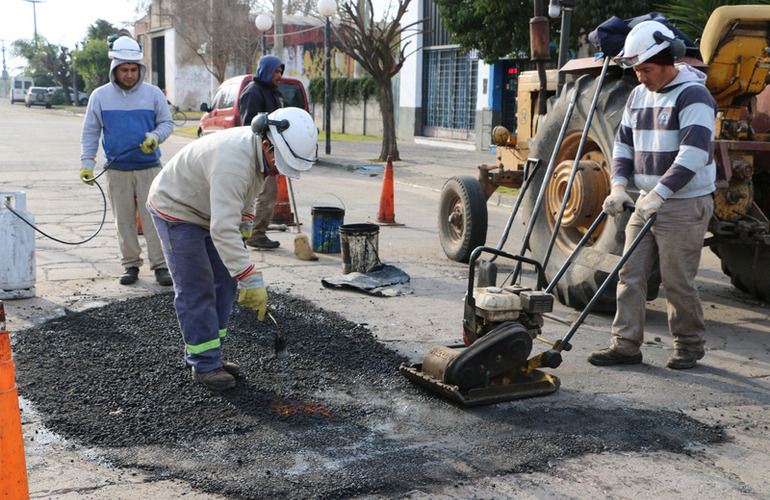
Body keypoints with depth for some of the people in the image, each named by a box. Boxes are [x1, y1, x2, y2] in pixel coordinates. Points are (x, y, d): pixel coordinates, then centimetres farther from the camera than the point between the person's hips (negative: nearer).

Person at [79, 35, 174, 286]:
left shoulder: (153, 93, 3)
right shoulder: (100, 96, 6)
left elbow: (167, 122, 9)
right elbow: (90, 132, 10)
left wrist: (155, 136, -13)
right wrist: (87, 161, 0)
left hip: (149, 168, -1)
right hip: (117, 171, 1)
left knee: (153, 218, -6)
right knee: (124, 221, 4)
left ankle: (160, 265, -2)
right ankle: (131, 265, 14)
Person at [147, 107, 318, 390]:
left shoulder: (261, 151, -9)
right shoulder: (233, 162, -38)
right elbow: (223, 231, -43)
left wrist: (245, 222, 6)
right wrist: (251, 280, -43)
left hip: (205, 211, 9)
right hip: (175, 211, -9)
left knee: (224, 283, 9)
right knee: (196, 290, -7)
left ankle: (209, 354, 19)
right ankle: (204, 365, 3)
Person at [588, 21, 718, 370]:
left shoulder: (693, 95, -14)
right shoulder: (638, 95, 12)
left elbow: (694, 153, -24)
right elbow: (624, 143, 16)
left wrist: (659, 194, -30)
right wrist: (619, 184, 0)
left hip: (684, 205, -7)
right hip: (648, 202, 8)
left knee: (677, 281, -1)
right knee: (630, 274, 4)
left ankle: (690, 344, 19)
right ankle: (626, 345, 11)